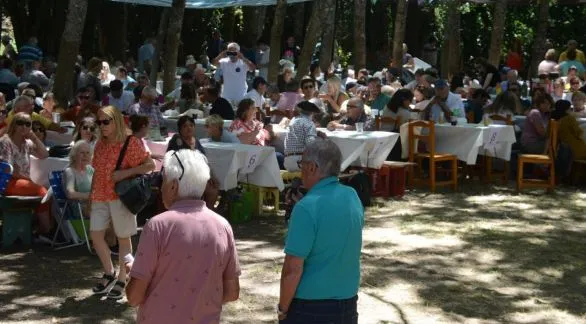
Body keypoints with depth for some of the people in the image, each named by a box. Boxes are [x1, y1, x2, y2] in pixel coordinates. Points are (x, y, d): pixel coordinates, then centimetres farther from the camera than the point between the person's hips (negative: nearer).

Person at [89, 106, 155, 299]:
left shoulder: (131, 143, -10)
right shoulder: (100, 144, 9)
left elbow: (150, 165, -13)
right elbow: (97, 172, 16)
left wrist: (125, 173, -21)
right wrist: (90, 196, 13)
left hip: (120, 196, -6)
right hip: (100, 197, 6)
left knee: (123, 238, 3)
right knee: (95, 234, 2)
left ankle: (121, 280, 14)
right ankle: (109, 274, 21)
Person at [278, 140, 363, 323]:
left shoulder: (307, 207, -21)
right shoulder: (353, 197, 0)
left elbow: (293, 269, -19)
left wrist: (282, 308, -8)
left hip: (310, 307, -6)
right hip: (348, 303, 6)